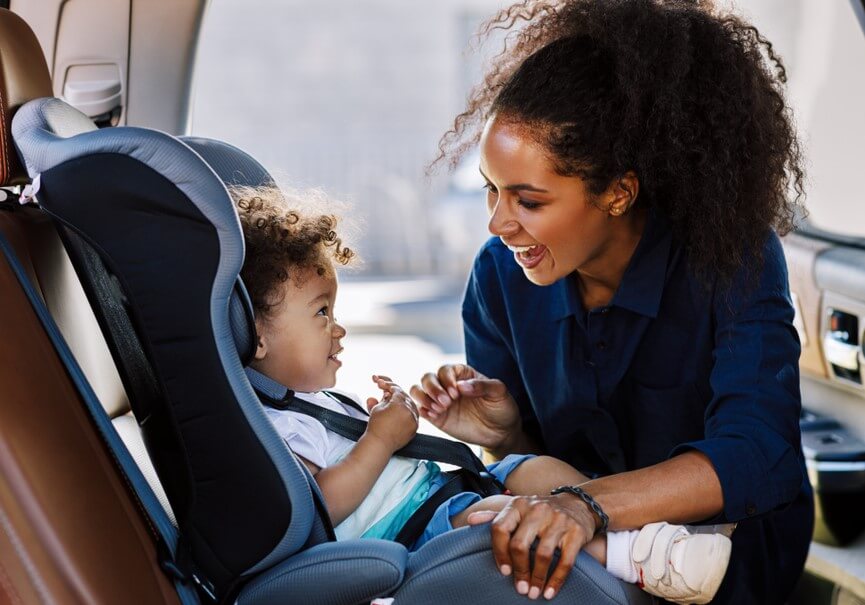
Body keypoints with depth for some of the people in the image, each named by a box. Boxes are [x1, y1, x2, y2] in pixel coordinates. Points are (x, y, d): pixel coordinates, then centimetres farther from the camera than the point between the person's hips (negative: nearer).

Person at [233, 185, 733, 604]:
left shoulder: (308, 398, 23)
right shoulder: (261, 425, -14)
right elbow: (320, 506, -26)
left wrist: (392, 418, 14)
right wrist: (382, 438, -18)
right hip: (406, 531, -11)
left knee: (540, 468, -1)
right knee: (497, 512, -33)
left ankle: (661, 533, -13)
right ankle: (635, 557, -40)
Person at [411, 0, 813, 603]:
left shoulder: (733, 258, -21)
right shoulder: (500, 274, -8)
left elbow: (754, 455, -34)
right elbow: (538, 453, 4)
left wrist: (589, 505, -49)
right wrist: (504, 433, -21)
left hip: (735, 551, -2)